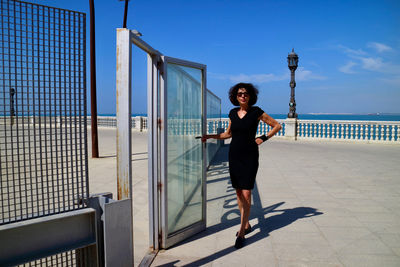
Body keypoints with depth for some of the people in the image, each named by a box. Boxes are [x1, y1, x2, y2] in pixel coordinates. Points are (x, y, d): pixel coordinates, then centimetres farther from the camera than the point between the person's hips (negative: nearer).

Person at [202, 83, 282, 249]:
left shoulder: (256, 112, -5)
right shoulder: (233, 113, 7)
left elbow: (277, 125, 4)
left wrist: (263, 138, -6)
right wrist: (210, 136, 15)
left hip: (250, 156, -4)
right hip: (234, 155, 5)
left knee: (246, 193, -7)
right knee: (239, 192, 10)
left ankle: (241, 233, 1)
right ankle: (246, 225, 28)